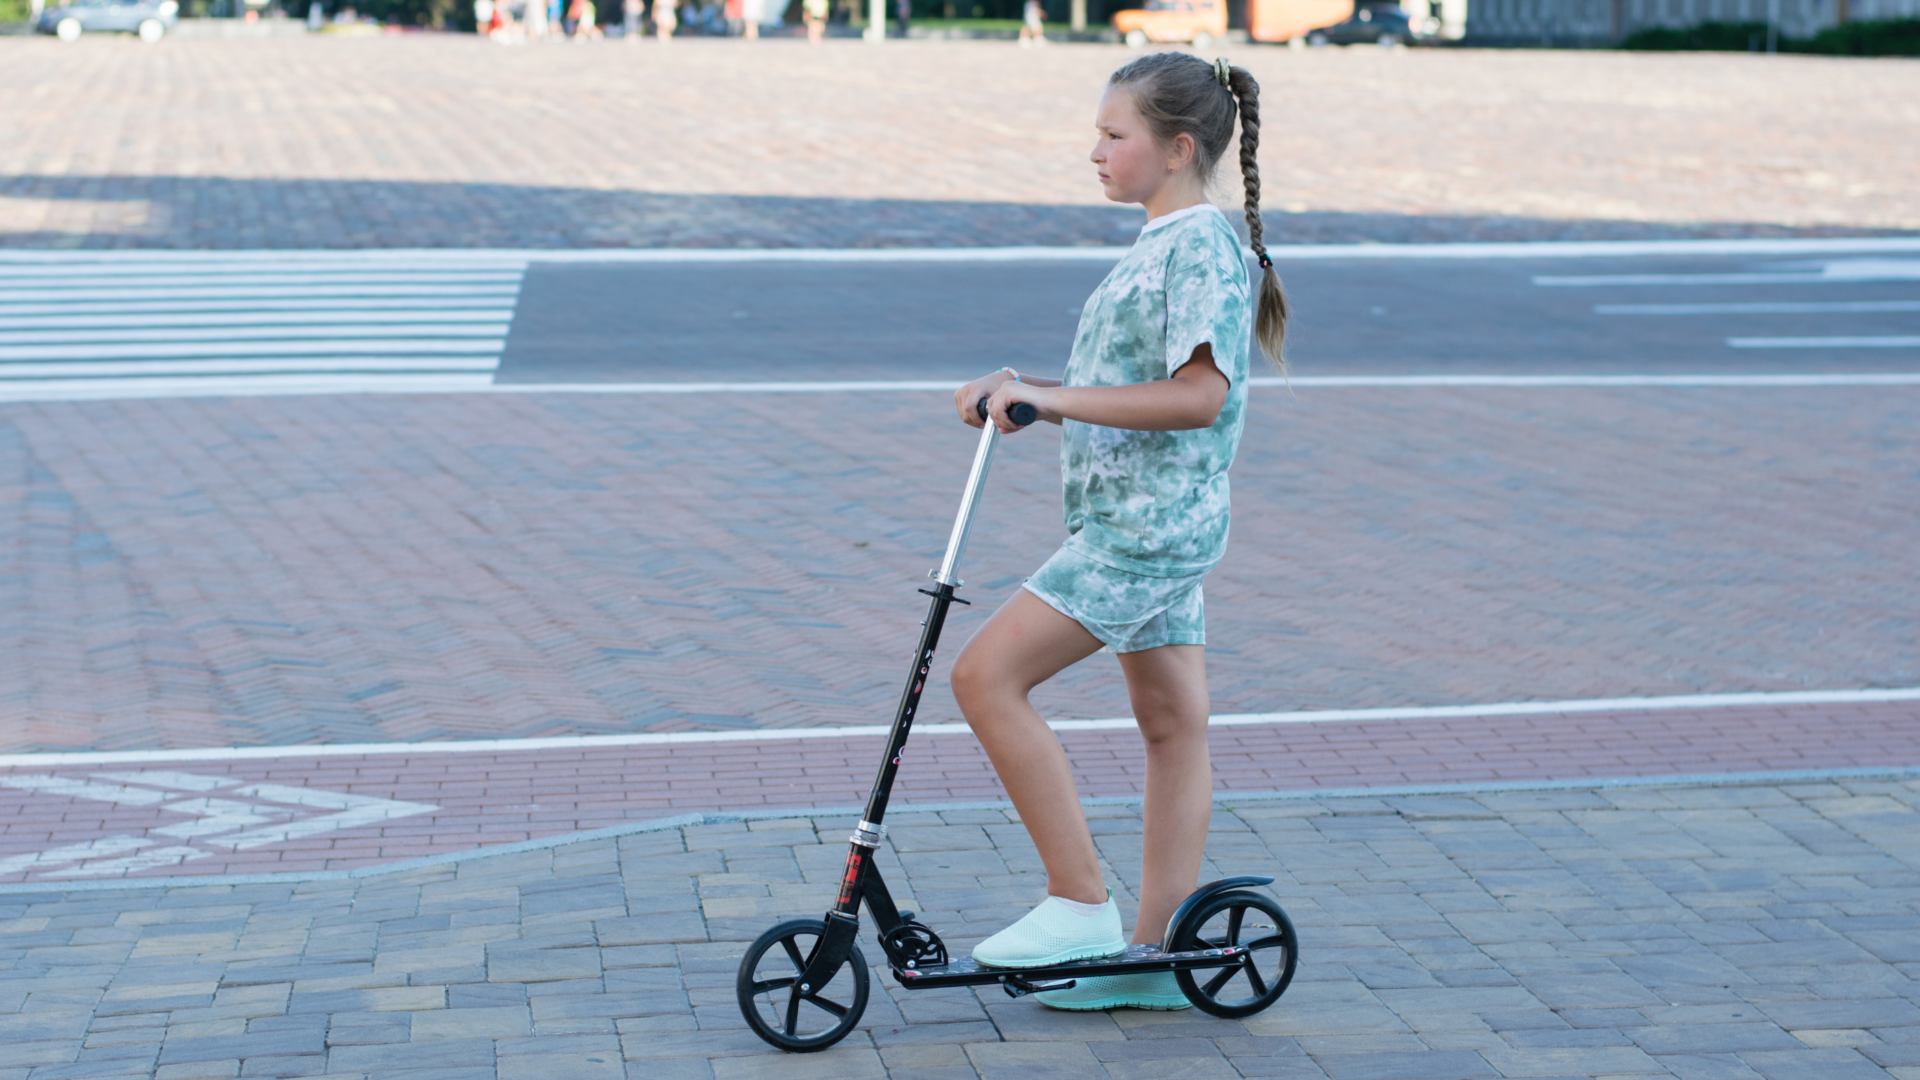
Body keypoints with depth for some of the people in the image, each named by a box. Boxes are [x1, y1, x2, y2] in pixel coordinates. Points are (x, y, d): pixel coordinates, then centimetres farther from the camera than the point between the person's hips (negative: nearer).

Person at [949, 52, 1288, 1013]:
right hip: (1153, 524, 10)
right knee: (1173, 725, 11)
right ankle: (1156, 956, 18)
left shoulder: (1200, 249, -15)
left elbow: (1196, 395, -25)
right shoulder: (1160, 246, 16)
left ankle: (1079, 903, -6)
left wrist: (1050, 397, -23)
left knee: (987, 675, -12)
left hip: (1148, 523, -10)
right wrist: (1018, 386, 8)